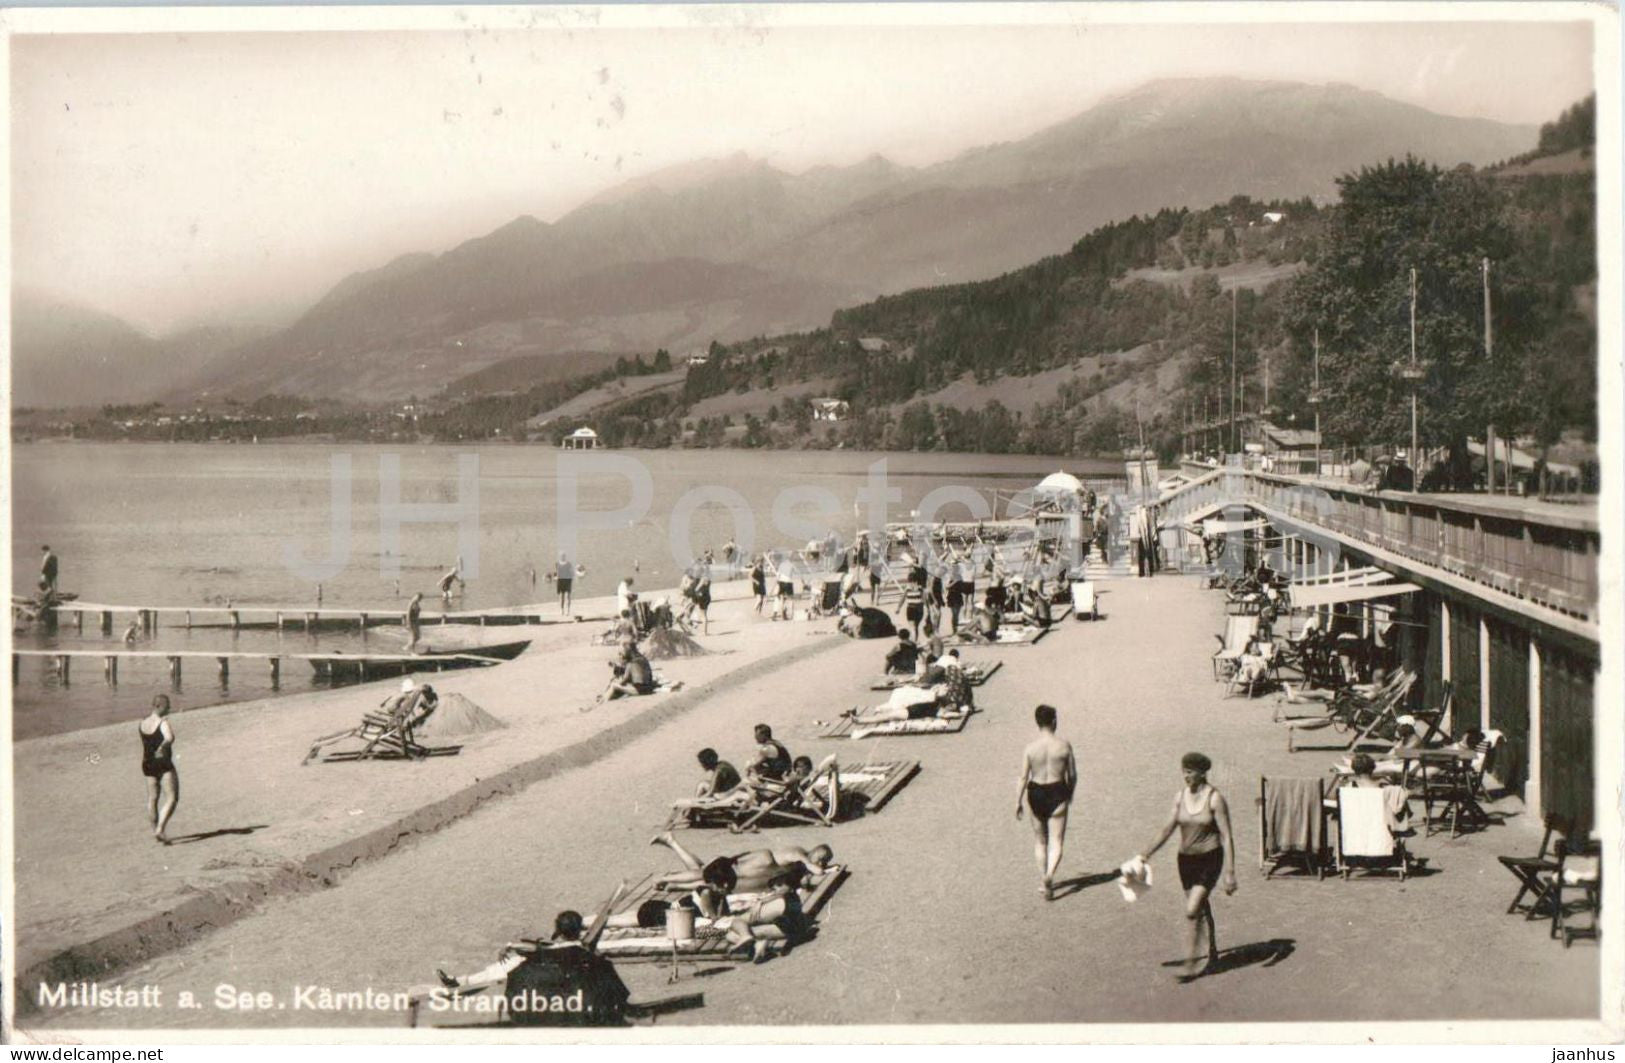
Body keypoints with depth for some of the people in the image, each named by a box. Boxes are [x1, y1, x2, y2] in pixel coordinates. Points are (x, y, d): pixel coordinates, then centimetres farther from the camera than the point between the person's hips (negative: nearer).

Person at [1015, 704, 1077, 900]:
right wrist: (1070, 793, 18)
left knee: (1040, 840, 18)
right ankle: (1049, 875, -21)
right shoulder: (1064, 745, -8)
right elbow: (1072, 775, 0)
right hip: (1058, 793, -1)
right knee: (1056, 841, 3)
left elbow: (1023, 778, -9)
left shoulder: (1030, 748, -10)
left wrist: (1018, 802, 1)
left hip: (1036, 793, 1)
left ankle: (1045, 880, 25)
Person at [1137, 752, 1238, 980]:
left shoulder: (1215, 799, -14)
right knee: (1201, 910, 16)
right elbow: (1169, 828, 9)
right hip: (1186, 859, 5)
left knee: (1192, 910, -15)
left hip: (1209, 859, -5)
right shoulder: (1180, 796, 1)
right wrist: (1147, 854, 6)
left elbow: (1227, 836, -14)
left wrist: (1230, 873, -17)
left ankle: (1190, 964, -7)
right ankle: (1212, 951, 37)